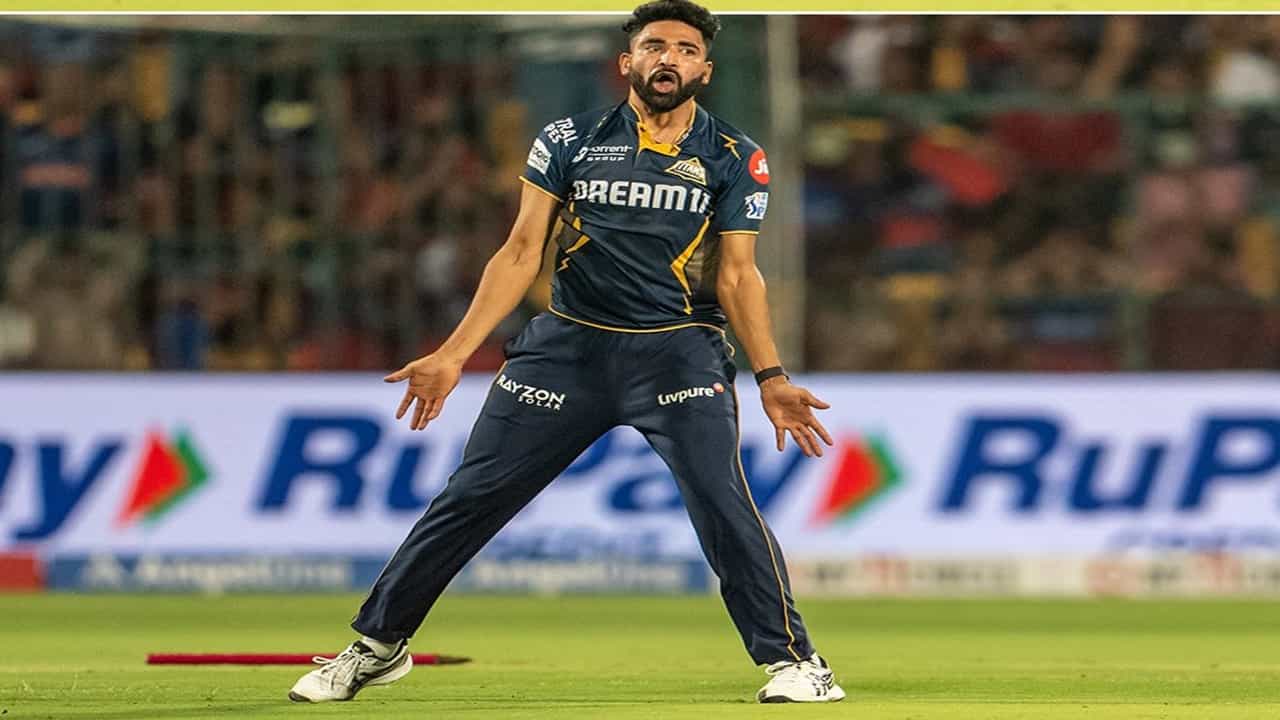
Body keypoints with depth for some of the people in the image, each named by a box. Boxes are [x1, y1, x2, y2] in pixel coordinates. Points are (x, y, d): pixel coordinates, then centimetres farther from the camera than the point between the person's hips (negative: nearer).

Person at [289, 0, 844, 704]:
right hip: (568, 346, 1)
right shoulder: (570, 140, 3)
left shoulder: (732, 158, 2)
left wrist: (770, 376, -9)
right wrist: (454, 354, -5)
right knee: (471, 497, 2)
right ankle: (378, 645, 17)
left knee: (722, 502, -20)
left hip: (678, 350, -1)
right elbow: (521, 252, 2)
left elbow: (738, 275, 3)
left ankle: (790, 658, -6)